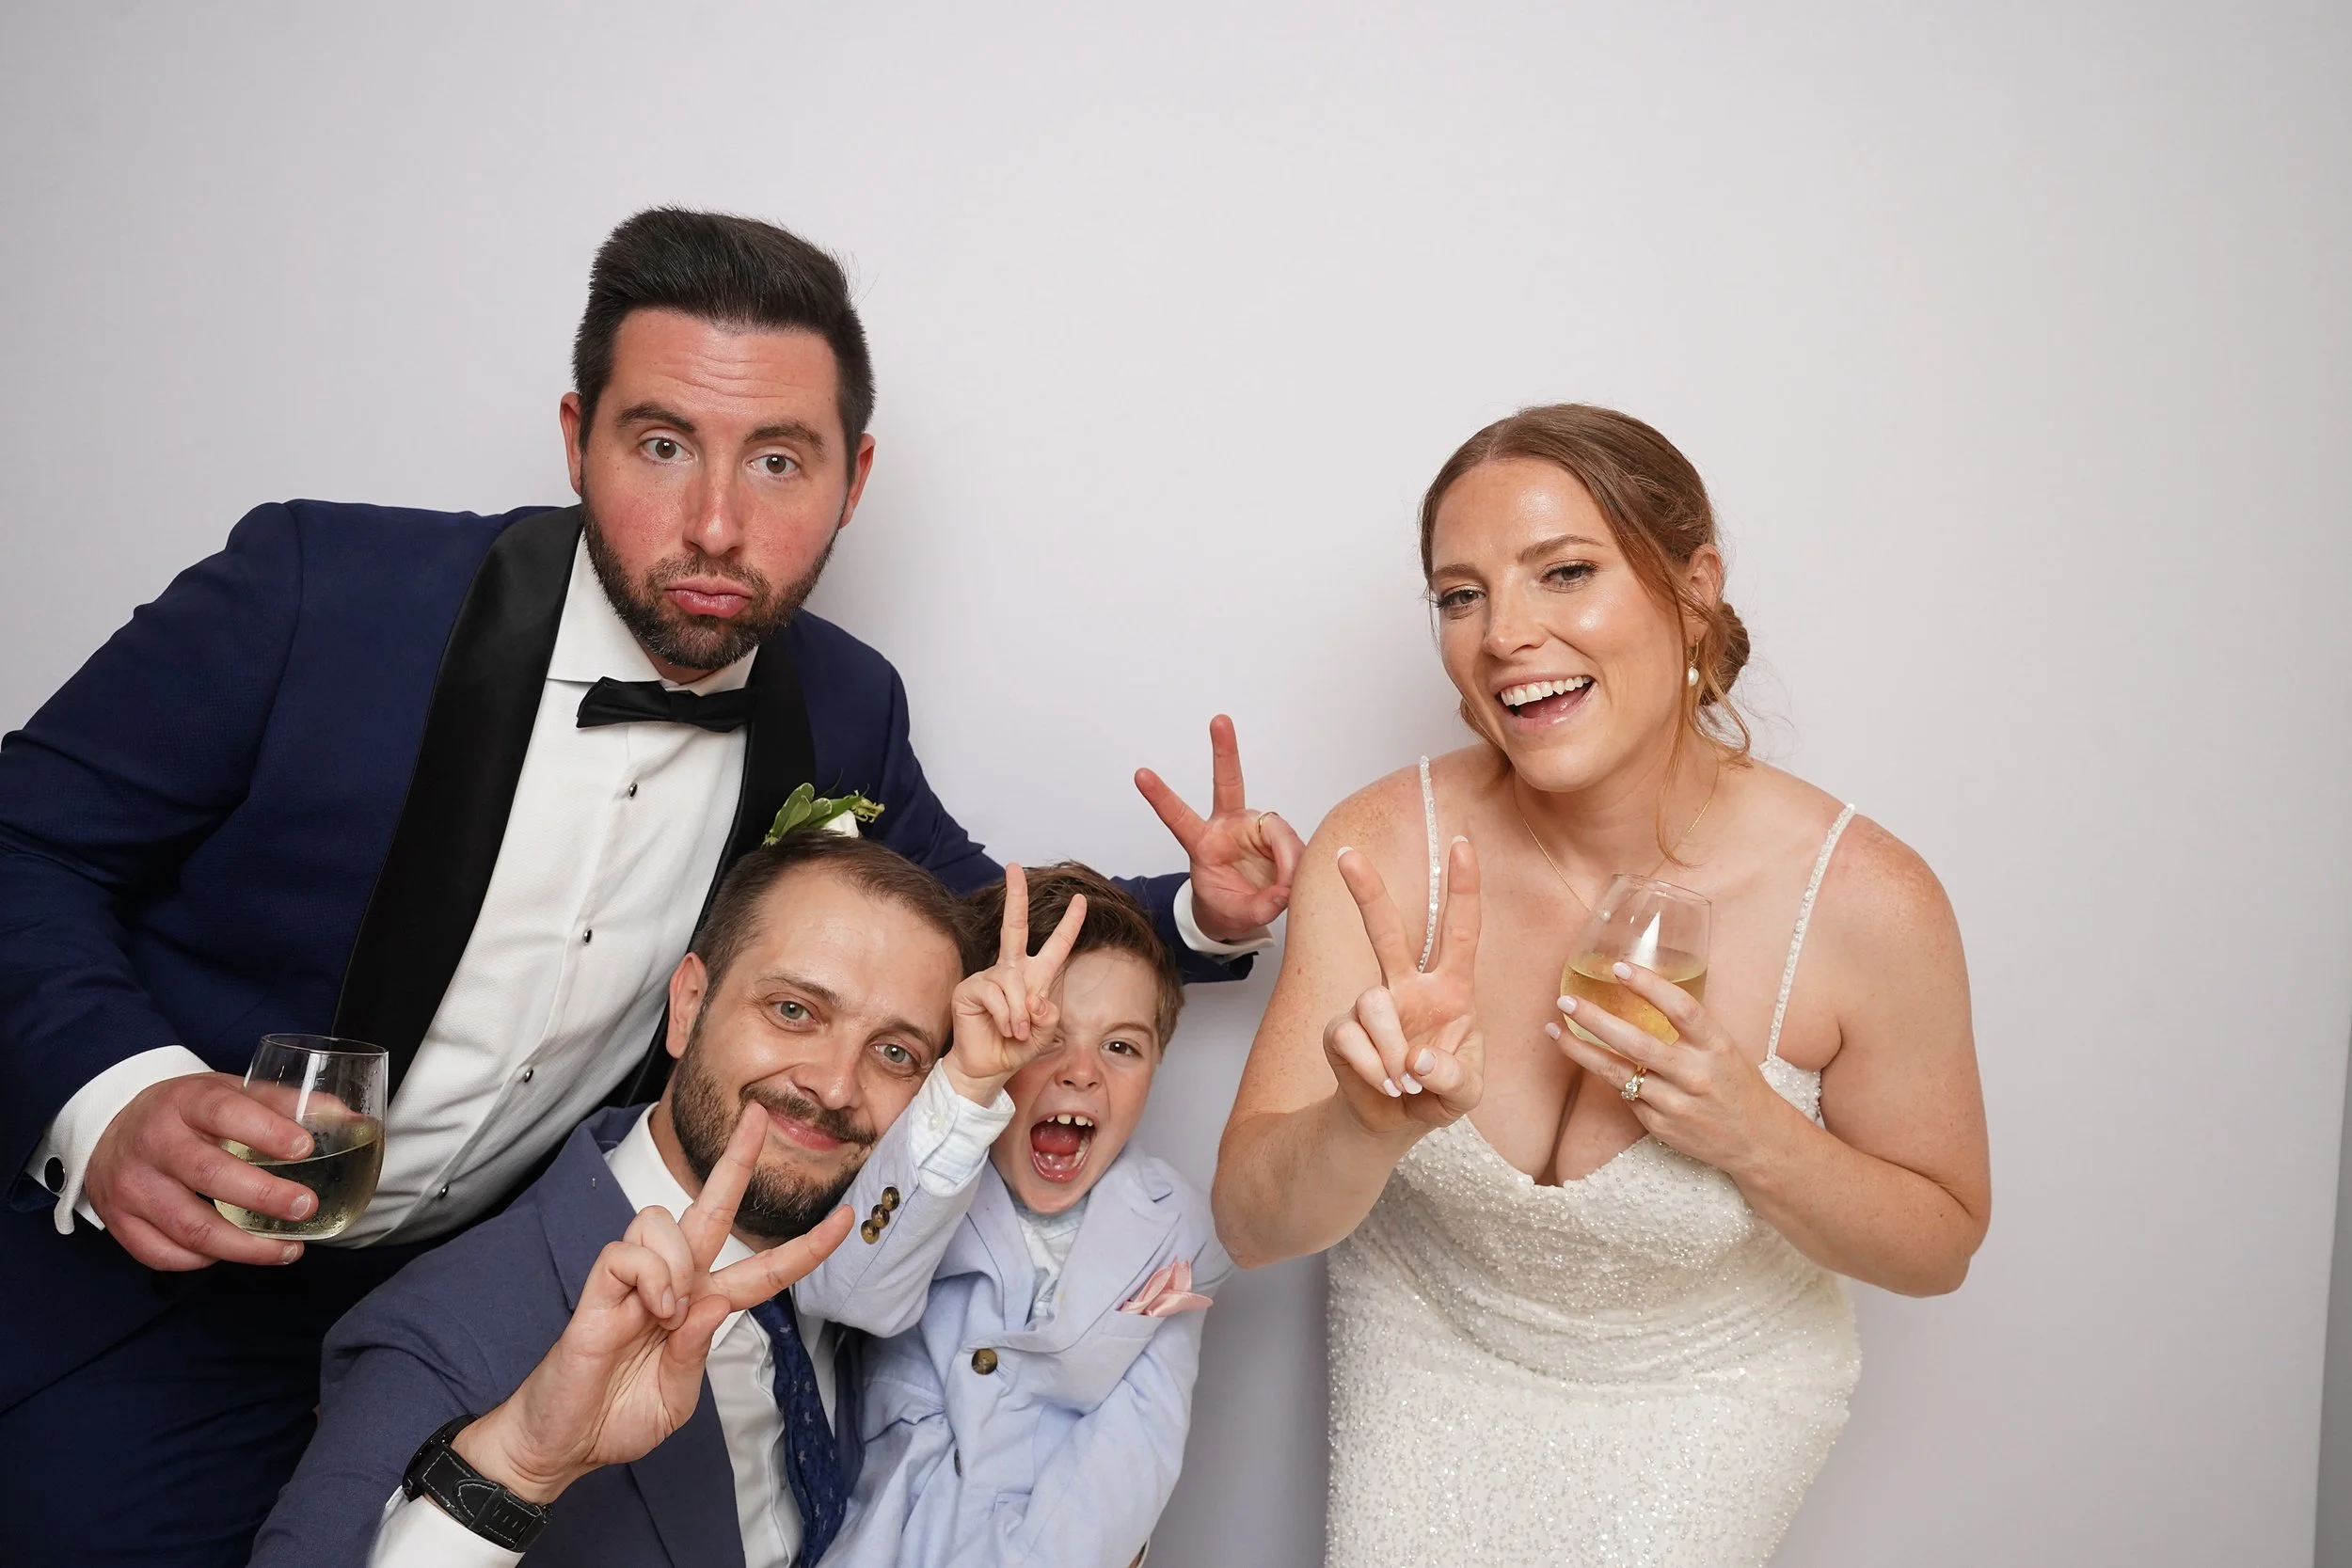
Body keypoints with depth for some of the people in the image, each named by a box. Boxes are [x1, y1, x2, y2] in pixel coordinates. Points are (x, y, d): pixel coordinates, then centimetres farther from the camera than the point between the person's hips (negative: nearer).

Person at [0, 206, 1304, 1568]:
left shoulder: (843, 710, -9)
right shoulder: (320, 588, -21)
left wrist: (1199, 914, -13)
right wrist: (109, 1097, -30)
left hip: (480, 1288, 3)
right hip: (146, 1260, -2)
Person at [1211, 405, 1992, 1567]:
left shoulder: (1865, 903, -24)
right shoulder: (1383, 849, -22)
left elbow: (1939, 1244, -9)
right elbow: (1252, 1225, -23)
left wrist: (1753, 1135, -29)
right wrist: (1371, 1123, -45)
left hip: (1696, 1393, -1)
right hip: (1421, 1351, 1)